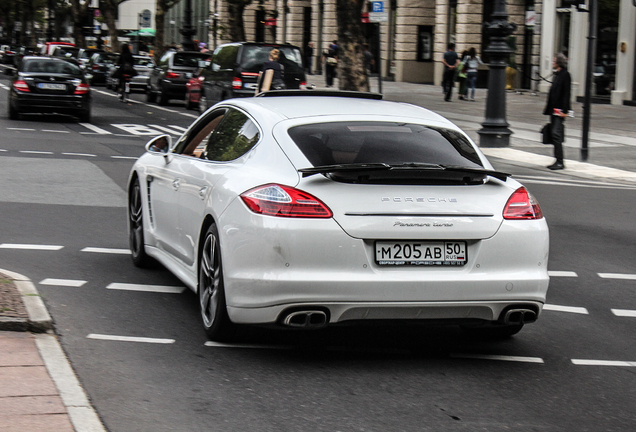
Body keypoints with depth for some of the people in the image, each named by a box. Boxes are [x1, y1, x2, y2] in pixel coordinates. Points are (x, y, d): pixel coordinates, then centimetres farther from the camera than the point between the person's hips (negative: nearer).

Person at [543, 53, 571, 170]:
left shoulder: (565, 75, -10)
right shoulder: (557, 75, 17)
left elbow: (566, 93, -15)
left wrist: (564, 110, -20)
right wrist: (549, 108, 19)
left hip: (560, 110, -10)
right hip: (554, 110, 10)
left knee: (556, 133, -13)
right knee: (554, 134, 9)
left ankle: (560, 162, -12)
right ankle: (558, 161, 13)